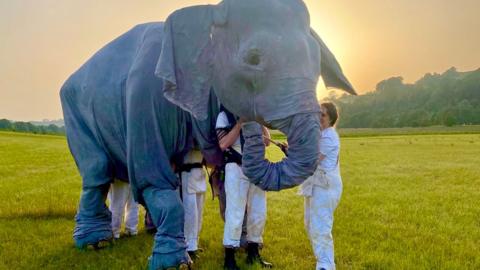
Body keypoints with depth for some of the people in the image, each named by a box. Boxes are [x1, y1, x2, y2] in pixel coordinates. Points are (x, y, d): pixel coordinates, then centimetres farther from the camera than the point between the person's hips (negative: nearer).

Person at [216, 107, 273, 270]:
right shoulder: (225, 115, -2)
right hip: (237, 168, -5)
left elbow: (266, 141, 7)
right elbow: (223, 144, -16)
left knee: (259, 213, 11)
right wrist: (241, 122, -15)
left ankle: (253, 253, 26)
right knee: (235, 214, -2)